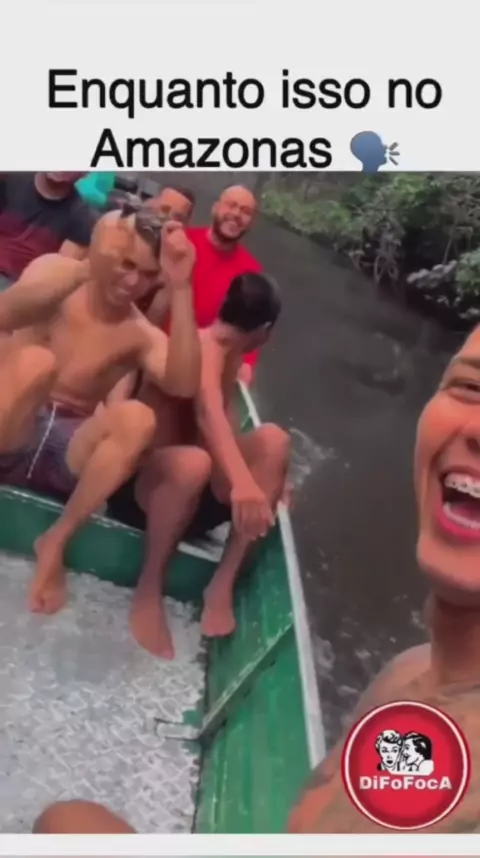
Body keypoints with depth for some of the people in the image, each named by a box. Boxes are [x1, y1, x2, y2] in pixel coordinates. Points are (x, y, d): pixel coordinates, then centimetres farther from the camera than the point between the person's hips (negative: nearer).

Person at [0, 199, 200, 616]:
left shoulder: (141, 335, 0)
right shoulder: (54, 271, -1)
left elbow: (184, 386, -22)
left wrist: (180, 290, -27)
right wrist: (88, 266, -33)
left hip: (63, 450, 2)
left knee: (137, 418, -27)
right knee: (35, 361, -31)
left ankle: (56, 541, -16)